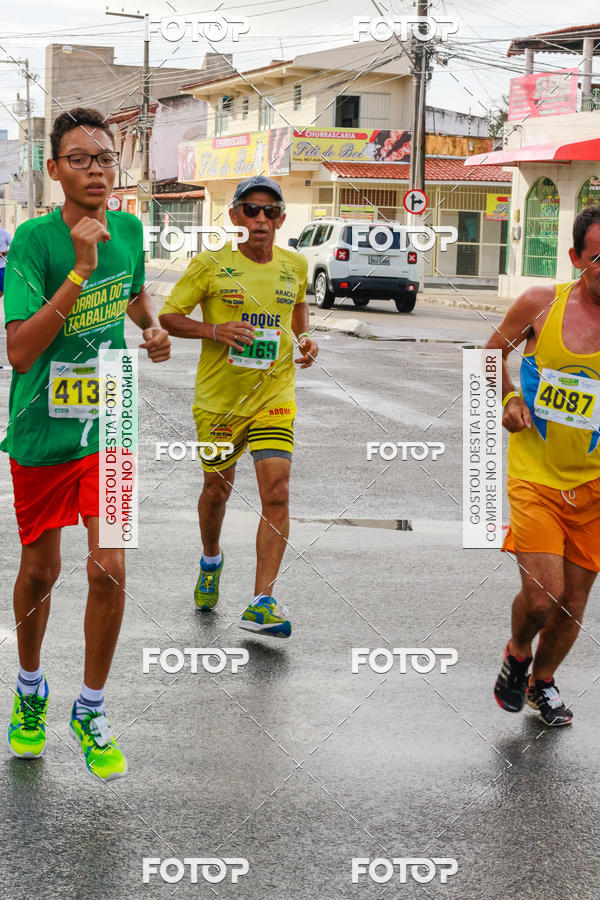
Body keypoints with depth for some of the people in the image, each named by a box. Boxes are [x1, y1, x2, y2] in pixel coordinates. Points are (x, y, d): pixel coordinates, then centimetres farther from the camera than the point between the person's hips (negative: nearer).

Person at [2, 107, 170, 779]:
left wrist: (152, 327, 10)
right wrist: (81, 270, -30)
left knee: (109, 570, -8)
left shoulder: (127, 228, -1)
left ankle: (90, 710, 13)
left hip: (108, 426, 2)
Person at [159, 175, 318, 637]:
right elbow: (168, 317, -2)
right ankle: (211, 560, 47)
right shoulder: (211, 264, -6)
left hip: (274, 395, 1)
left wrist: (306, 339, 5)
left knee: (277, 493, -14)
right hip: (218, 398, -1)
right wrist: (215, 330, -18)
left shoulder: (295, 265, 3)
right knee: (217, 490, 14)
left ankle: (262, 604, -12)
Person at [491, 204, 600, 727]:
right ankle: (518, 652, 22)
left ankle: (543, 680, 39)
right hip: (535, 476, -1)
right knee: (543, 595, -13)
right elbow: (495, 350, 14)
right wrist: (509, 397, -2)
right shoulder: (541, 304, -6)